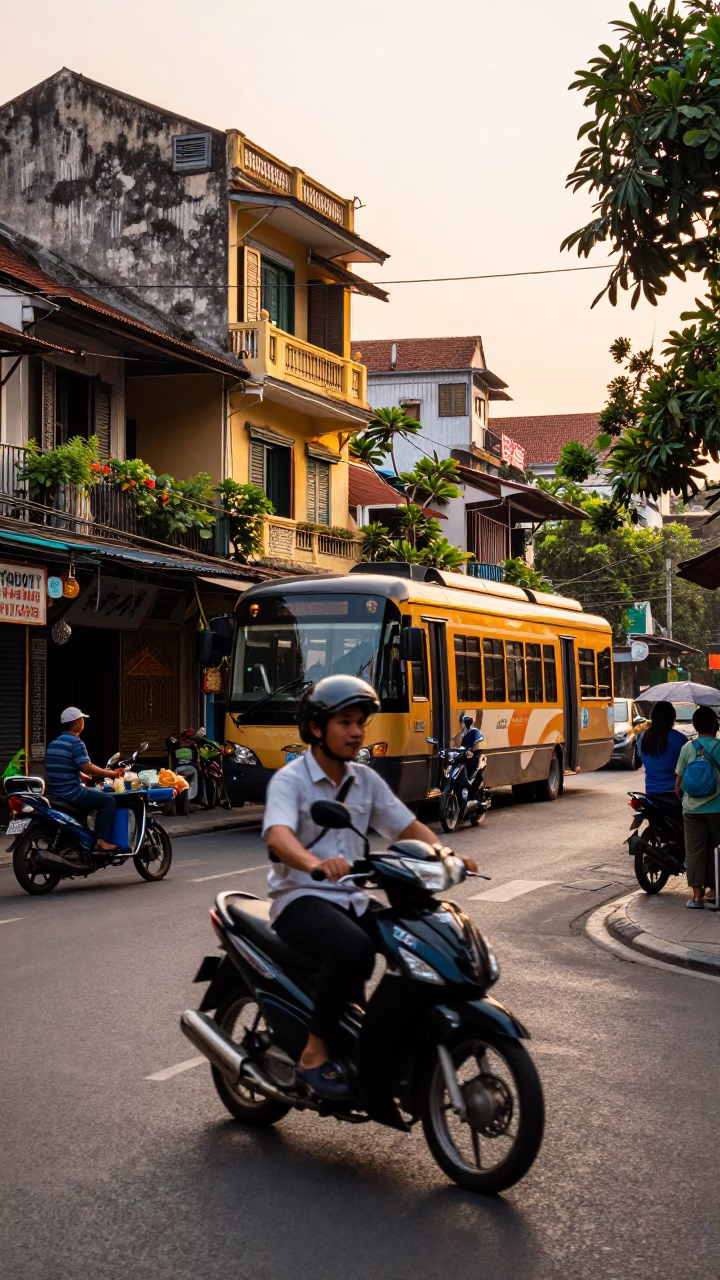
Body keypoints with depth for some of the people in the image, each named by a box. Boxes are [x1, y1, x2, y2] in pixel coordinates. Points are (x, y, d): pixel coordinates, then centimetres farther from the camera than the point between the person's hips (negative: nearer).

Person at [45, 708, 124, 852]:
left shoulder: (53, 743, 14)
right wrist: (111, 774, -12)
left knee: (95, 792, 30)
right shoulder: (76, 743, -14)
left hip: (54, 793, 10)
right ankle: (101, 840, -11)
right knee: (108, 801, -1)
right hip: (71, 793, -10)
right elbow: (87, 767, -22)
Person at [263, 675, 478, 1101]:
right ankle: (315, 1053, -19)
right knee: (353, 947, -35)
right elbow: (278, 835, -27)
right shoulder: (289, 780, -9)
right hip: (301, 897, -6)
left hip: (353, 898, 6)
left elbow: (409, 827, 11)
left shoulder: (366, 780, 11)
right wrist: (315, 863, -48)